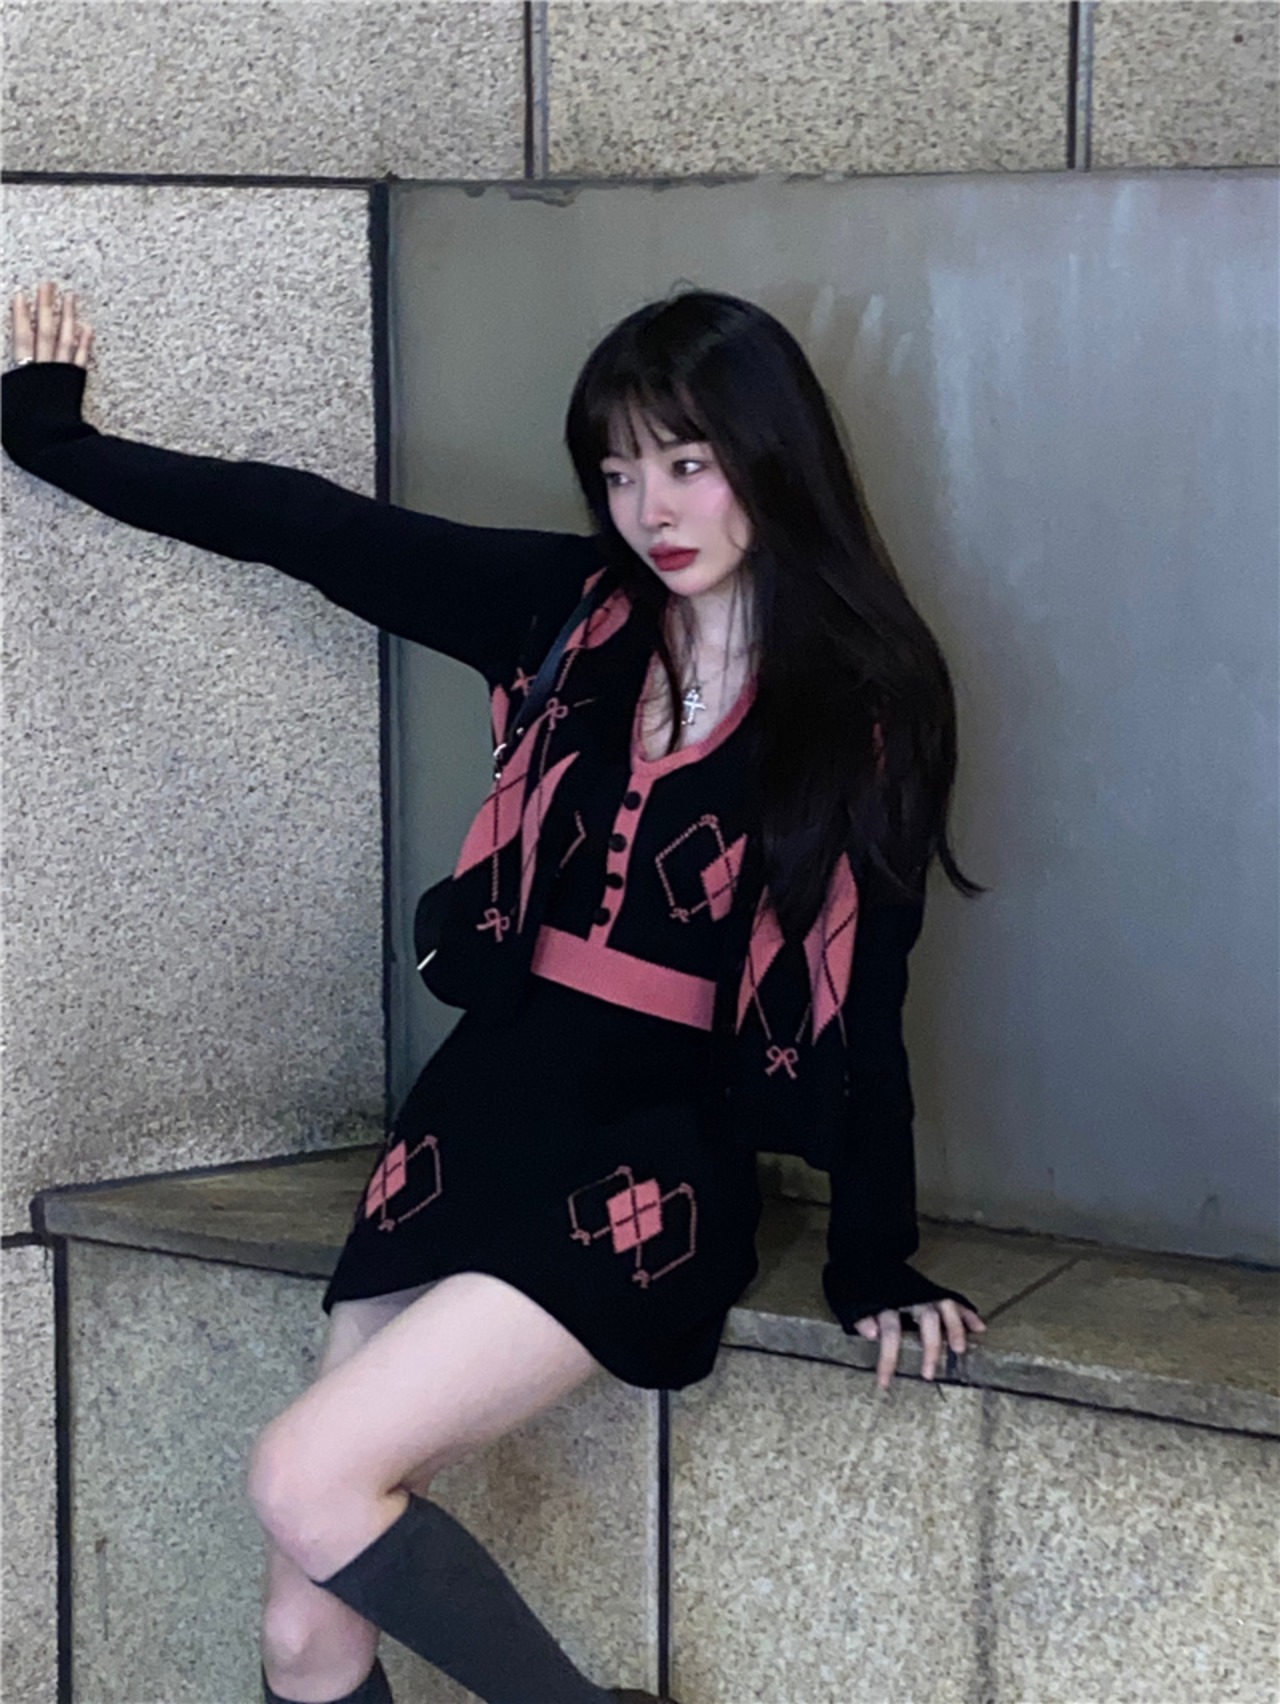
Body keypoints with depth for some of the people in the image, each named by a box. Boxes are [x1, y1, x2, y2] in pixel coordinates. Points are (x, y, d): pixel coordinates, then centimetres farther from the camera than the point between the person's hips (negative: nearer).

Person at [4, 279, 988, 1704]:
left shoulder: (871, 698, -3)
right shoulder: (573, 610, 6)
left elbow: (864, 999, 1)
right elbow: (310, 527, 11)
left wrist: (877, 1263, 3)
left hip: (649, 1162, -5)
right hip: (473, 1118, 5)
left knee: (312, 1482, -22)